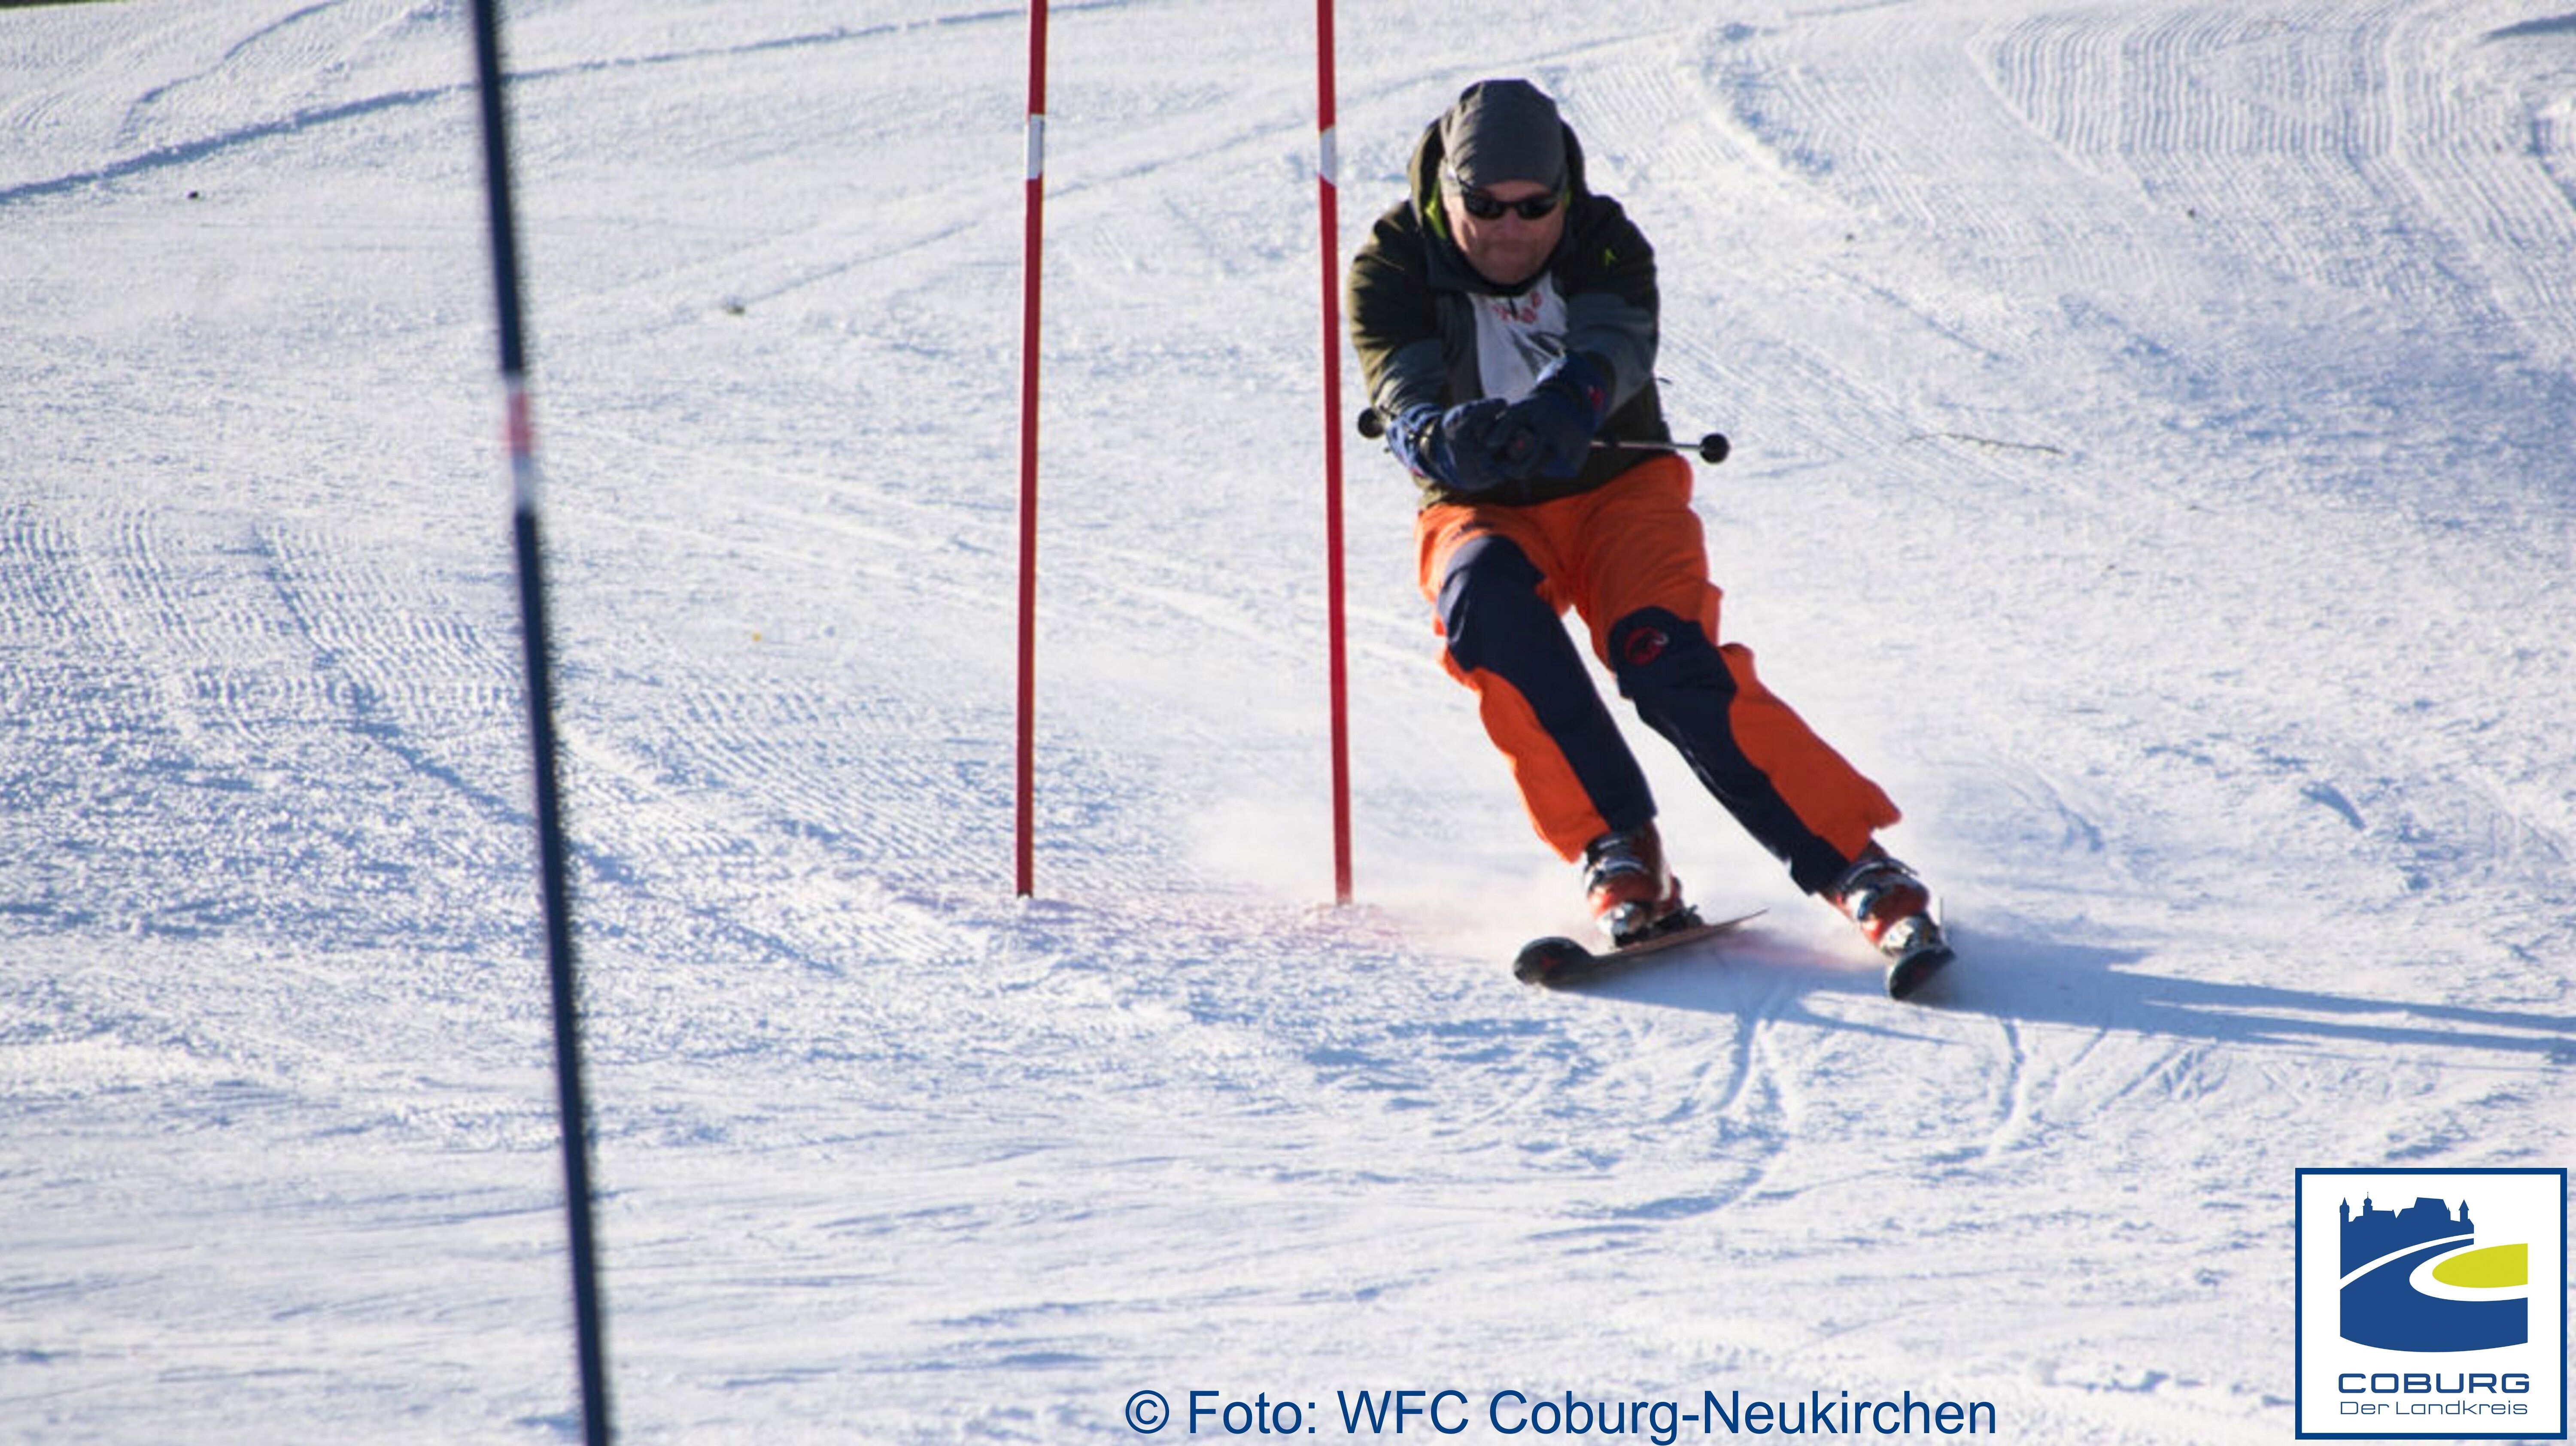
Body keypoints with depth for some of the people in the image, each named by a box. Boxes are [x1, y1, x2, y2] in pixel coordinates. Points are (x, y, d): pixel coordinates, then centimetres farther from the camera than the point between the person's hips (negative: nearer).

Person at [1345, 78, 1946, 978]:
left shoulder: (1604, 244, -8)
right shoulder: (1396, 268, -9)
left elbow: (1617, 347, -29)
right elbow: (1405, 401, -24)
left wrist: (1563, 406, -52)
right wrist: (1444, 439, -49)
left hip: (1618, 490, 0)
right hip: (1480, 513, 0)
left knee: (1668, 662, -27)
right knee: (1489, 602, -35)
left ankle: (1856, 867, -23)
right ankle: (1618, 852, -32)